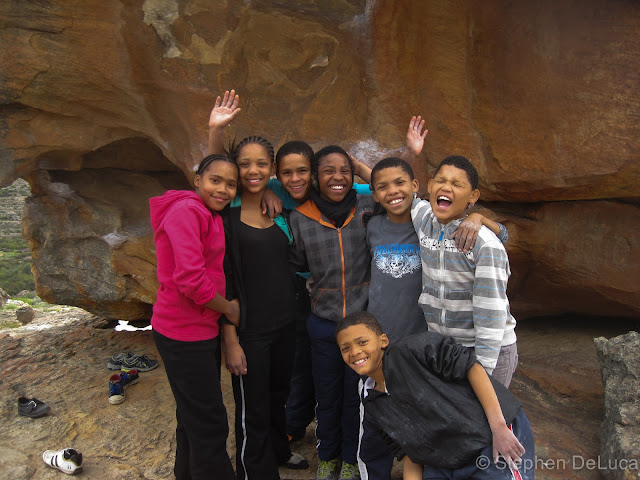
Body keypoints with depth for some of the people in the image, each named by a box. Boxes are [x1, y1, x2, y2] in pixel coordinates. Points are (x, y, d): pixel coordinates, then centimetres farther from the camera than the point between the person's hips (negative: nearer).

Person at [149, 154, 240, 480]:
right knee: (208, 424, 2)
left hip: (201, 328, 10)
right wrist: (229, 308, -12)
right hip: (185, 333, -10)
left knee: (194, 417, 25)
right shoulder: (186, 211, -19)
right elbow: (190, 279, -27)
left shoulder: (210, 216, 11)